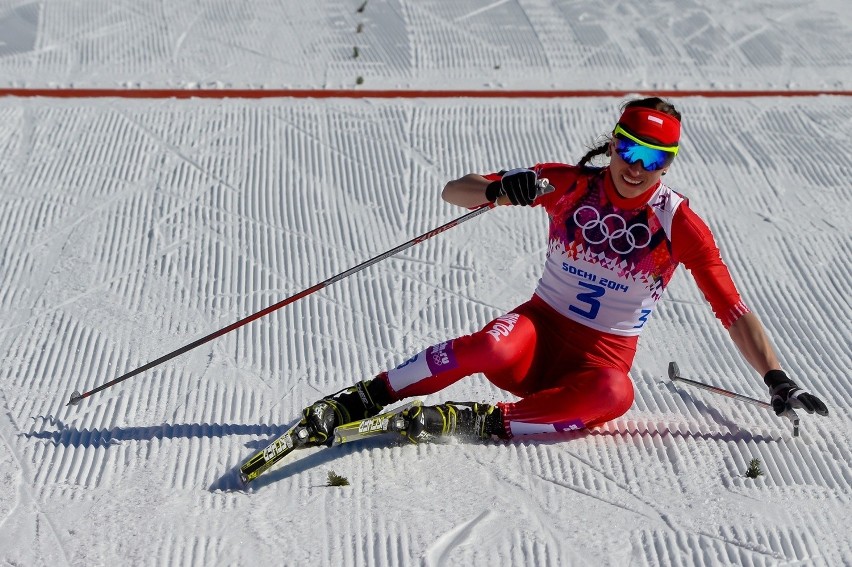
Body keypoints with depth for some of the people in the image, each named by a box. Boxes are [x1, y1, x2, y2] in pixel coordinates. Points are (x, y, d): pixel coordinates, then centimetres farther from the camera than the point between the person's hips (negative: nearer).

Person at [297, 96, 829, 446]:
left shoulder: (679, 222, -5)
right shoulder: (571, 185, -4)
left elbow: (733, 310, -3)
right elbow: (453, 192, -6)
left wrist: (778, 381, -11)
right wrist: (499, 189, -28)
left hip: (605, 353, 0)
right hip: (541, 327, 0)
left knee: (614, 394, -37)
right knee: (492, 346, -36)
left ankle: (481, 421, -28)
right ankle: (358, 400, -25)